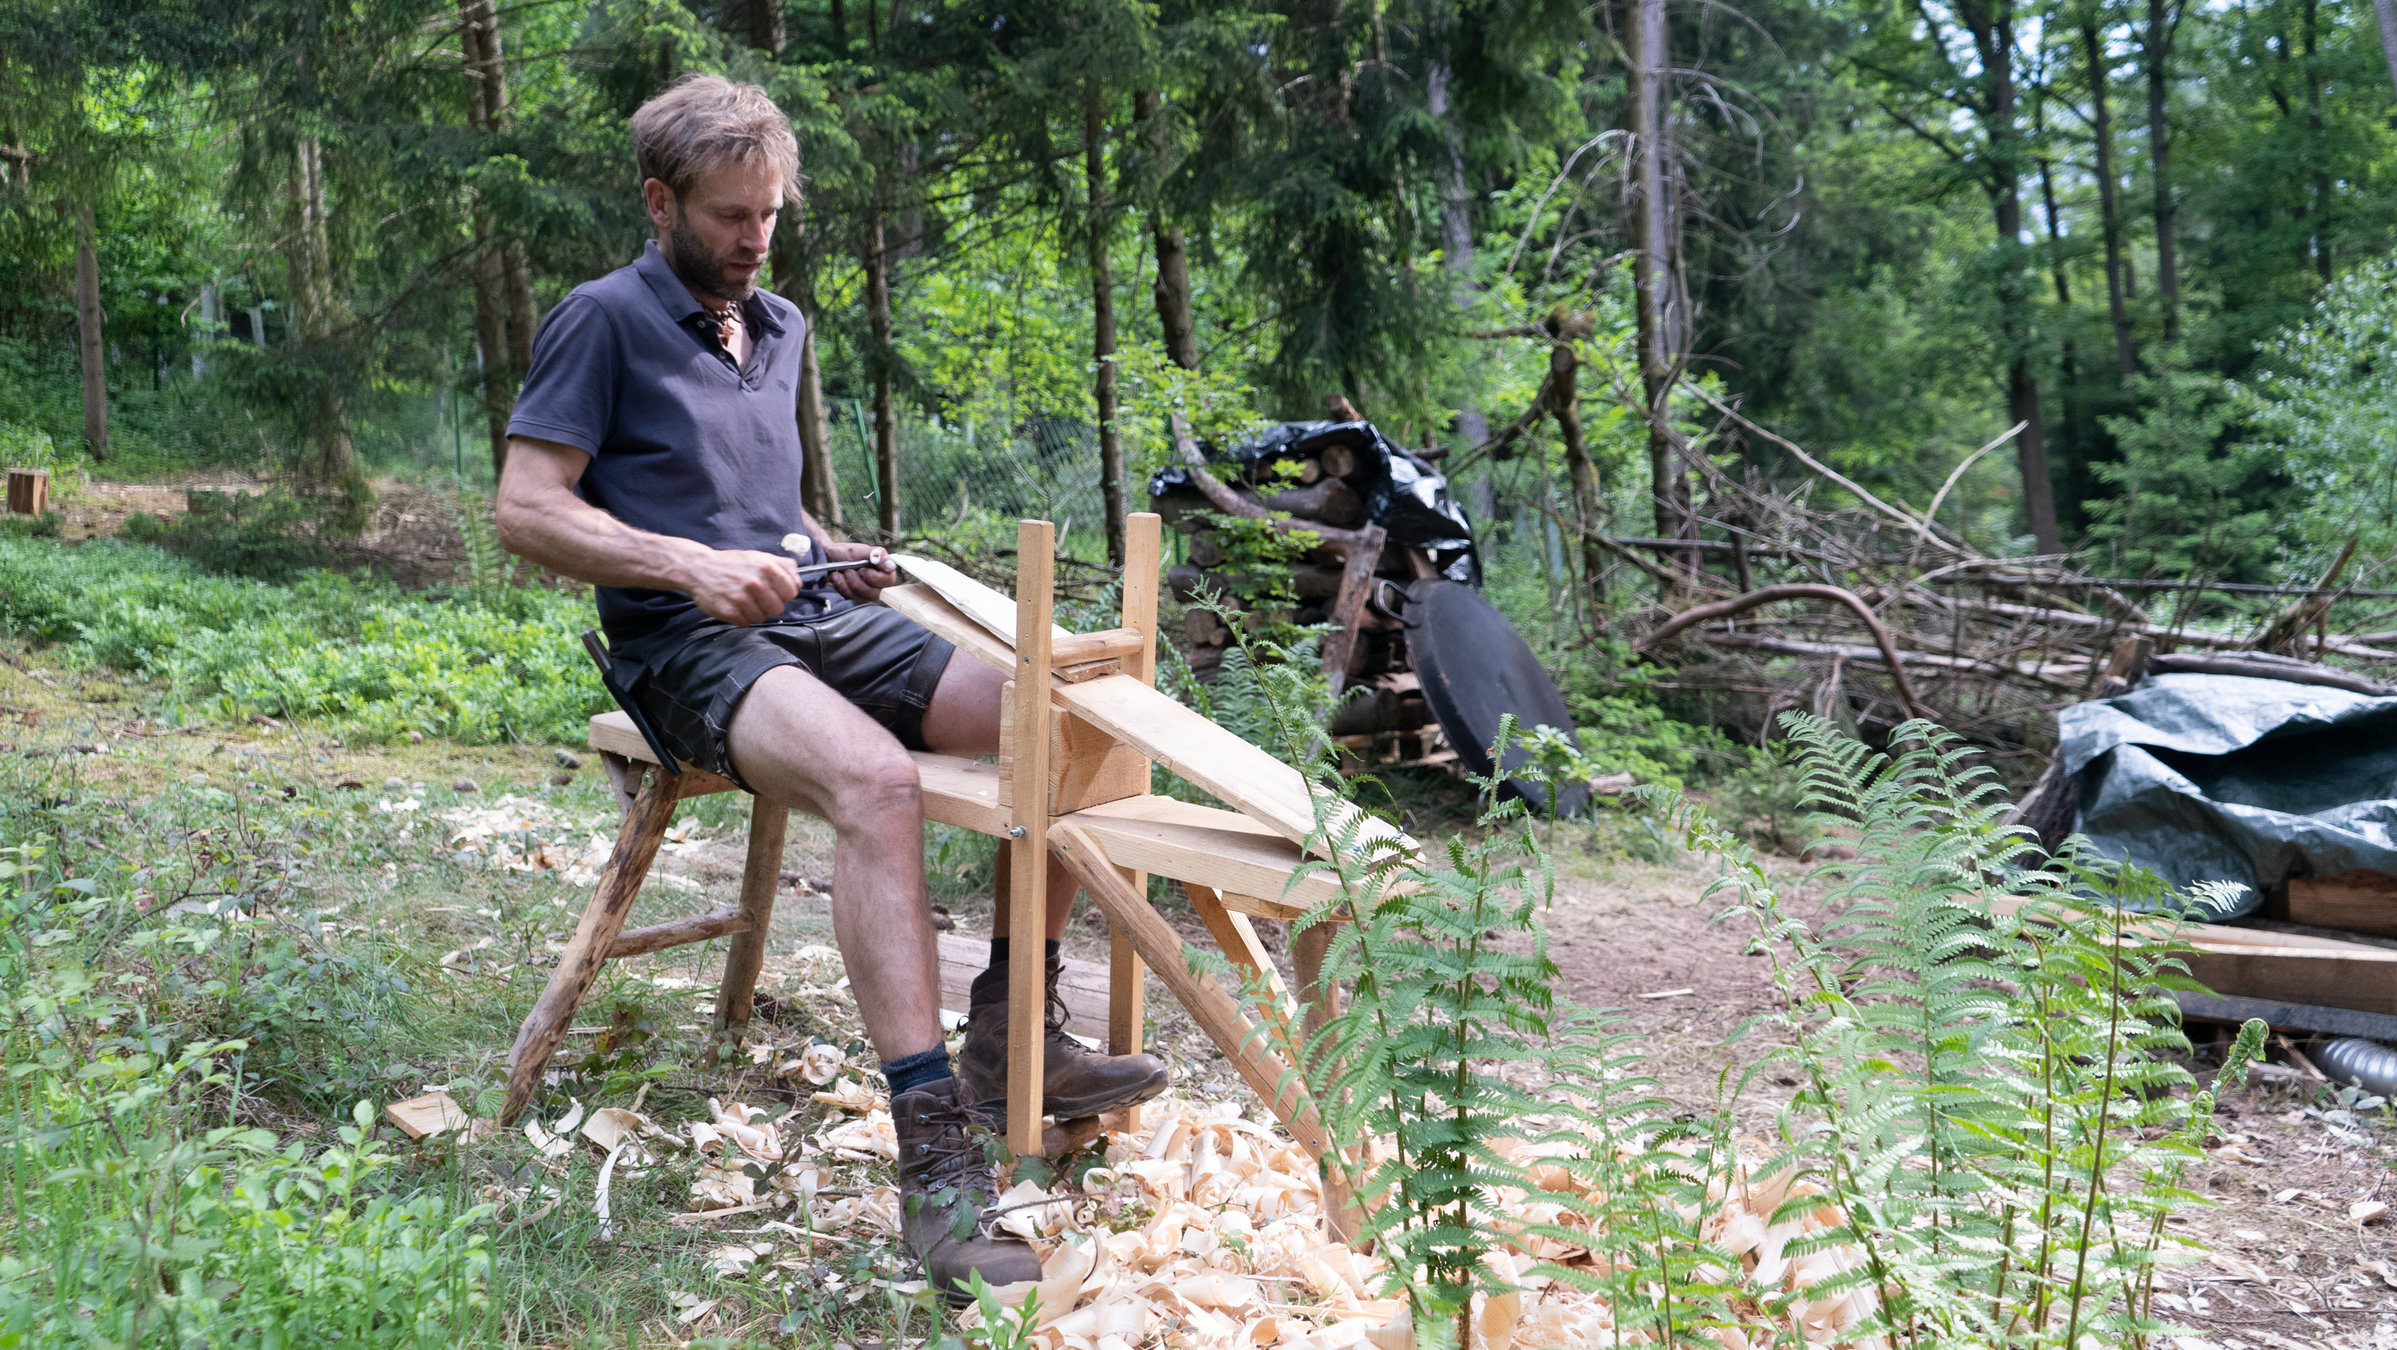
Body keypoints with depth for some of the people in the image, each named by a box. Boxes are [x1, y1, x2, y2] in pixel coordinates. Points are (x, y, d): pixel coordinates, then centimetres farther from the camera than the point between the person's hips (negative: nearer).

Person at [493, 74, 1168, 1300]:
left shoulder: (781, 326, 21)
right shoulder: (603, 320, -1)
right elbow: (524, 511, -9)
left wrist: (825, 547, 10)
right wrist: (691, 565, -19)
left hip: (819, 617, 7)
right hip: (687, 646, -7)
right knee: (874, 781, -37)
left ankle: (1012, 1033, -4)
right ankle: (937, 1158, -39)